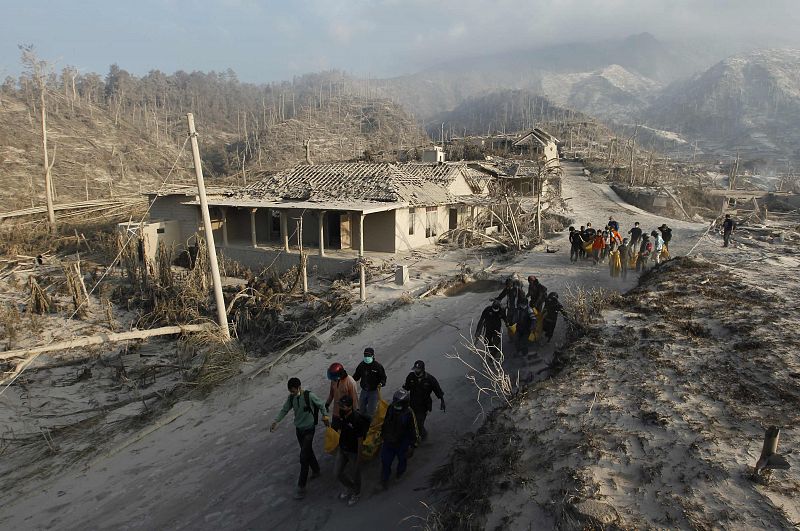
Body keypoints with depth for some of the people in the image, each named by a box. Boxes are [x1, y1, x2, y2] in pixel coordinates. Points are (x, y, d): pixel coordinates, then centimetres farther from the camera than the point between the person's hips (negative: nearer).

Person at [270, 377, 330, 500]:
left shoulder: (309, 396, -21)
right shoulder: (291, 398, -6)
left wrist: (325, 416, -12)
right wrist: (276, 421, -10)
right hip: (298, 429, 5)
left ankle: (301, 486, -2)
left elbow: (321, 405, -7)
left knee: (304, 457, -8)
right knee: (308, 452, 21)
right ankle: (316, 471, 44)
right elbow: (284, 410, 3)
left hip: (309, 430, -5)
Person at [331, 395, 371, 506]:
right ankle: (349, 487, 46)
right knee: (338, 473, 16)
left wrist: (359, 456, -15)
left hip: (353, 451, -6)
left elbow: (360, 439, -22)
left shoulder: (357, 419, -31)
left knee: (355, 474, 15)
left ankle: (356, 493, 43)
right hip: (342, 449, 6)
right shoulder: (341, 415, -11)